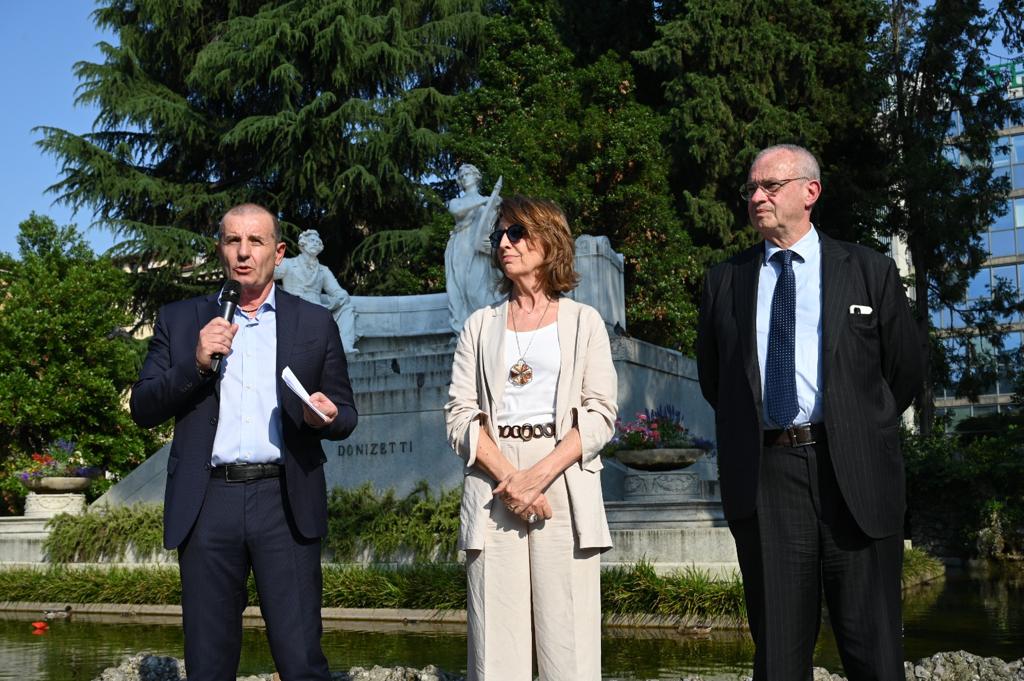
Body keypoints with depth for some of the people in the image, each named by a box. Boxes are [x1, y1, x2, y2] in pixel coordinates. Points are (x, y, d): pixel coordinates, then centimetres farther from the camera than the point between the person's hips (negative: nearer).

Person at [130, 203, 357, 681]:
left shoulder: (315, 324, 11)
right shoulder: (180, 320, 12)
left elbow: (345, 418, 13)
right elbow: (143, 410, 7)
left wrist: (326, 417, -11)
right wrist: (195, 364, -9)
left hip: (285, 502, -1)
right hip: (207, 503, 1)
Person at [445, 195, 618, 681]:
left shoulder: (583, 322, 11)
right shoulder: (480, 325, 16)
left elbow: (600, 414, 1)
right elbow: (460, 416, 6)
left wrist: (540, 474, -12)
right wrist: (508, 478, -10)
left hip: (565, 485, -1)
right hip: (493, 485, 2)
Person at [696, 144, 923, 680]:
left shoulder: (870, 272, 6)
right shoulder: (725, 281, 11)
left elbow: (905, 372, 11)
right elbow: (712, 377, 19)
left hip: (854, 473, -1)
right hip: (763, 472, 1)